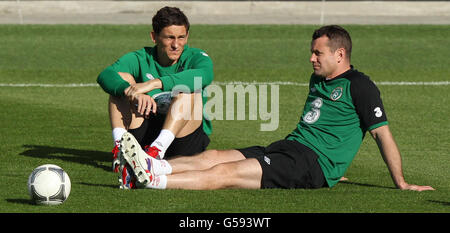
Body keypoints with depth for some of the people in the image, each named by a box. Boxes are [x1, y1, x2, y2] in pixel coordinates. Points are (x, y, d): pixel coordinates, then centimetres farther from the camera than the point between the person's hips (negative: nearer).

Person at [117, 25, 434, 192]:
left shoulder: (359, 86, -5)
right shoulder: (319, 80, 23)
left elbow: (382, 132, -7)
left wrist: (401, 183, -8)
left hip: (313, 163, -9)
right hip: (288, 148, 9)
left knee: (225, 172, -23)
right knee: (213, 157, -11)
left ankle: (152, 179, -36)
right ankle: (150, 167, -28)